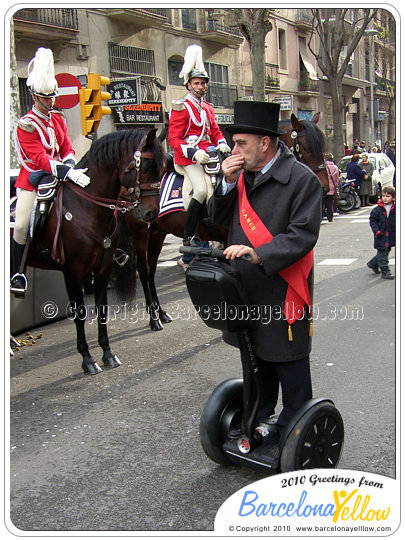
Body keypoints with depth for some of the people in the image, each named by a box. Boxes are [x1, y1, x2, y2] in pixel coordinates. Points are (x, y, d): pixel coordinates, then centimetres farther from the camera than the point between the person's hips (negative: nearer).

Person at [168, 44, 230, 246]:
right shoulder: (181, 107, -3)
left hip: (207, 155, 8)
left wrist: (222, 144, -2)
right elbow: (173, 139, -10)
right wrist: (194, 152, -24)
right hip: (188, 157, -8)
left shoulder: (207, 108, 21)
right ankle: (188, 237, -15)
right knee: (201, 190, -23)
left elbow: (215, 131, 22)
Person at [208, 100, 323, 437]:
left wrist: (259, 254, -31)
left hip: (283, 290, -7)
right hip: (245, 286, 7)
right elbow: (218, 218, 11)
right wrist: (227, 183, -6)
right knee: (256, 356, 22)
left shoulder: (302, 179, -14)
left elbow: (303, 235, -20)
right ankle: (257, 419, 41)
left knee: (288, 361, 6)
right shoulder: (243, 174, 7)